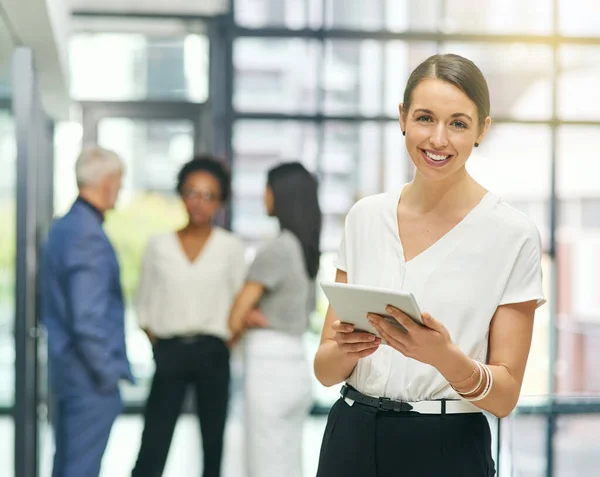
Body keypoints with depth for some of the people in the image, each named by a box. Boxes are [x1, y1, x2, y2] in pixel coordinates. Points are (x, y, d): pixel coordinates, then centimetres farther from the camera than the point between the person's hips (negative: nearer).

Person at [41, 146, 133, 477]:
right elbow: (86, 321, -23)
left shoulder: (61, 228, 10)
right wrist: (108, 374, -13)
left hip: (65, 373, 10)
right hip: (89, 378, -10)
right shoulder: (89, 237, -19)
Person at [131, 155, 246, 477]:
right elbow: (144, 302, 11)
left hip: (212, 353, 0)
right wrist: (155, 340, 1)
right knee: (153, 447, -5)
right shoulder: (159, 245, 6)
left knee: (213, 443, 8)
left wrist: (229, 338, -5)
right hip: (169, 353, 0)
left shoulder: (231, 247, 3)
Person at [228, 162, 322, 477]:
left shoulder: (276, 249, -13)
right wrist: (252, 317, -2)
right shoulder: (307, 249, 11)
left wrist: (244, 323, 9)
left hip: (270, 370, -8)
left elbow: (236, 319, -14)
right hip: (297, 367, 8)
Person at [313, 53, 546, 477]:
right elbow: (326, 371, 2)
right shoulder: (365, 216, 2)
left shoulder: (513, 234, -9)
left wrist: (446, 357, -27)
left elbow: (505, 396, -9)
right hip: (351, 441, 3)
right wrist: (345, 349, -19)